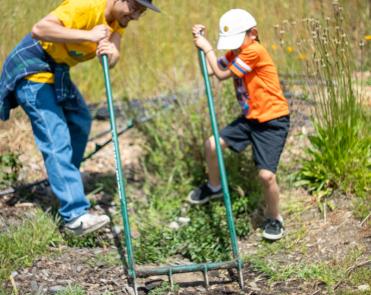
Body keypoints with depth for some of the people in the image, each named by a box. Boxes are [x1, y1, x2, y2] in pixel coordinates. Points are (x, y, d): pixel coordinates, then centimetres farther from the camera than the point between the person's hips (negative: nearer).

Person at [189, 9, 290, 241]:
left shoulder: (255, 51, -22)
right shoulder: (235, 53, 5)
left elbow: (222, 74, -16)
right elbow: (210, 70, 4)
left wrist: (207, 48, -7)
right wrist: (201, 42, -2)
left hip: (273, 120, -8)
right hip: (250, 117, 8)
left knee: (266, 174, -16)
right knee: (212, 145, 5)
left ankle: (274, 219, 9)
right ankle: (214, 187, 32)